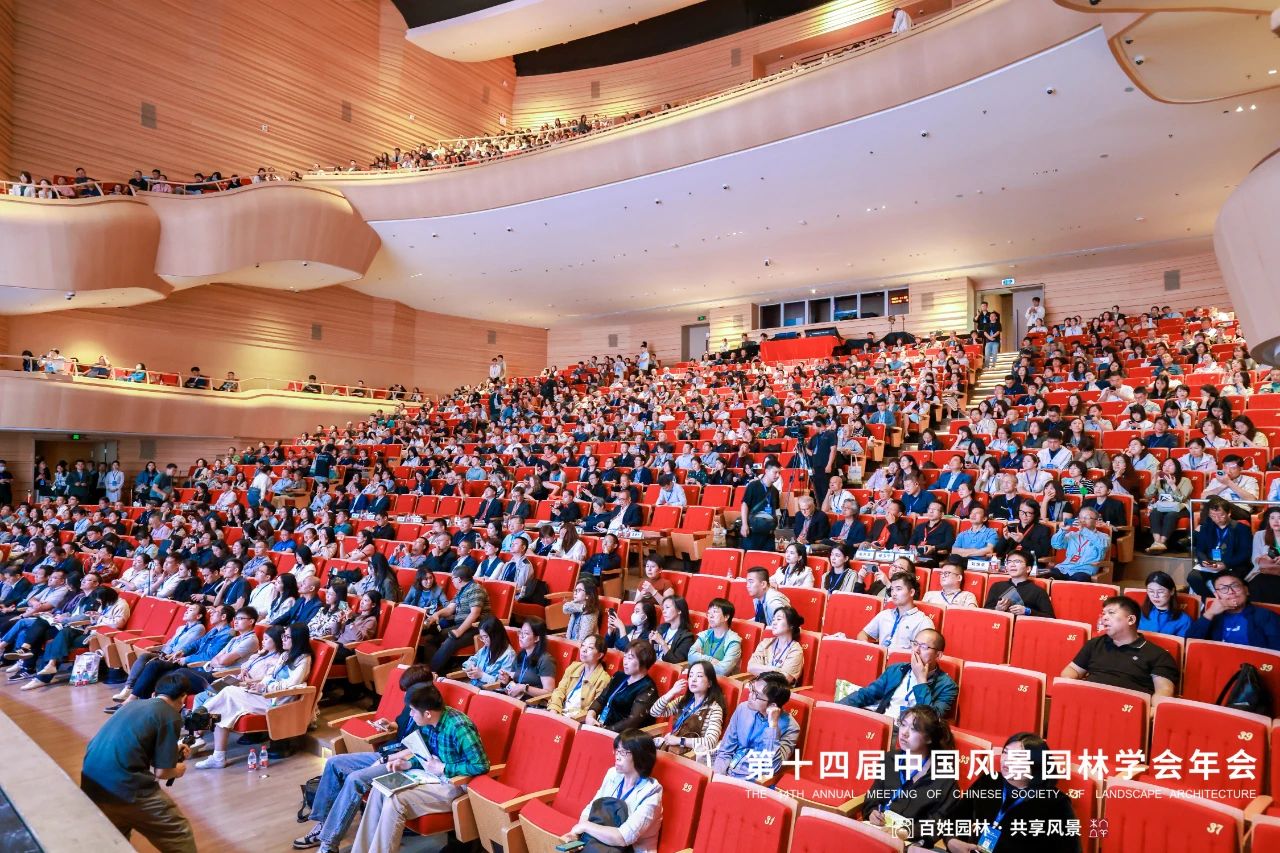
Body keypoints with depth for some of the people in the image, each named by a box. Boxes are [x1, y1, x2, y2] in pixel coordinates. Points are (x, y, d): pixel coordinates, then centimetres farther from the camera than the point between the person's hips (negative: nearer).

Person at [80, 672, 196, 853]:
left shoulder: (135, 704, 19)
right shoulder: (172, 717, -3)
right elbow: (162, 771, -3)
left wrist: (172, 750, 40)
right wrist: (178, 770, 18)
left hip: (91, 783, 8)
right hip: (121, 785, -8)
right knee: (179, 834, 5)